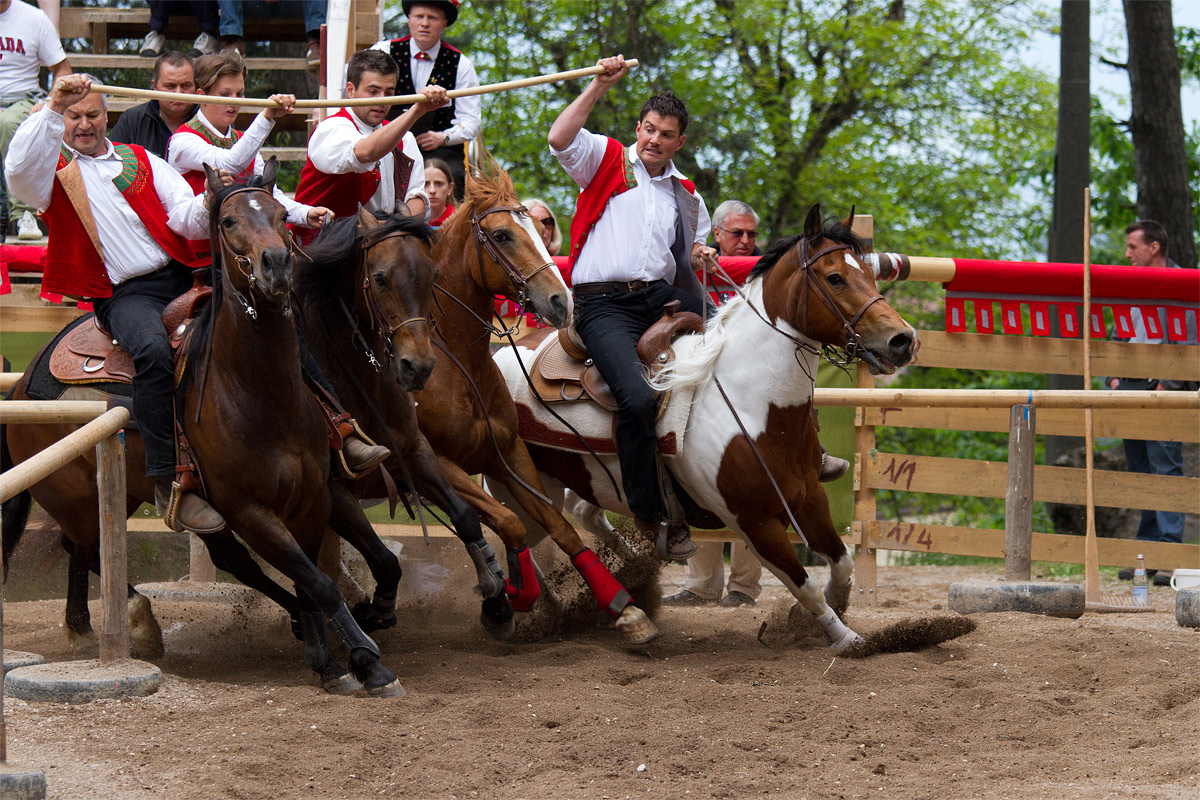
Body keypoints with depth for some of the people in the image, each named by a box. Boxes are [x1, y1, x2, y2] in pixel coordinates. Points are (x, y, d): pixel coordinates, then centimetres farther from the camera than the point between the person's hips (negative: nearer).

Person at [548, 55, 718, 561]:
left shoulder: (686, 195, 22)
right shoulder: (606, 160, 8)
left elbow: (691, 260, 29)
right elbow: (559, 138, -11)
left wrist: (702, 257, 5)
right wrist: (600, 86, -15)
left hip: (661, 296, 6)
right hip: (603, 304, -6)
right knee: (638, 399, -26)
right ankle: (649, 514, -12)